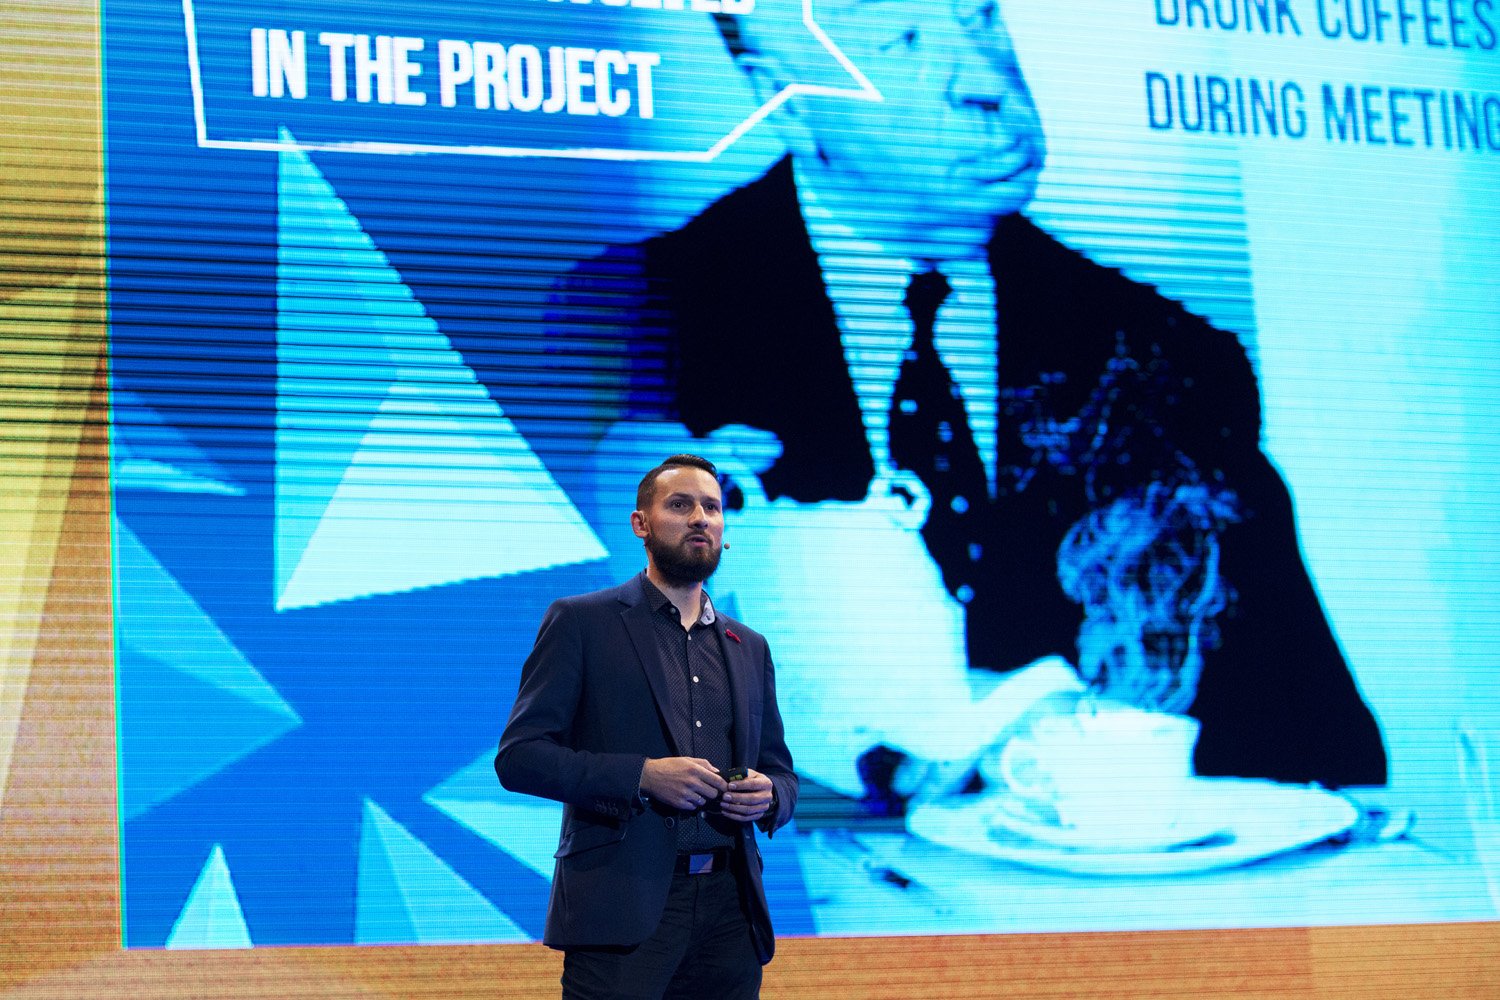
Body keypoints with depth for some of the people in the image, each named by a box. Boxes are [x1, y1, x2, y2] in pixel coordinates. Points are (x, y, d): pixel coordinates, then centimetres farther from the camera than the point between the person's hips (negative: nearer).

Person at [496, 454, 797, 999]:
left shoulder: (750, 647, 20)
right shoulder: (580, 622, 4)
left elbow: (782, 774, 24)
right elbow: (518, 757, -4)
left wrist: (768, 795, -1)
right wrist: (642, 775, -15)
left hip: (729, 910, 5)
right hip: (623, 911, -5)